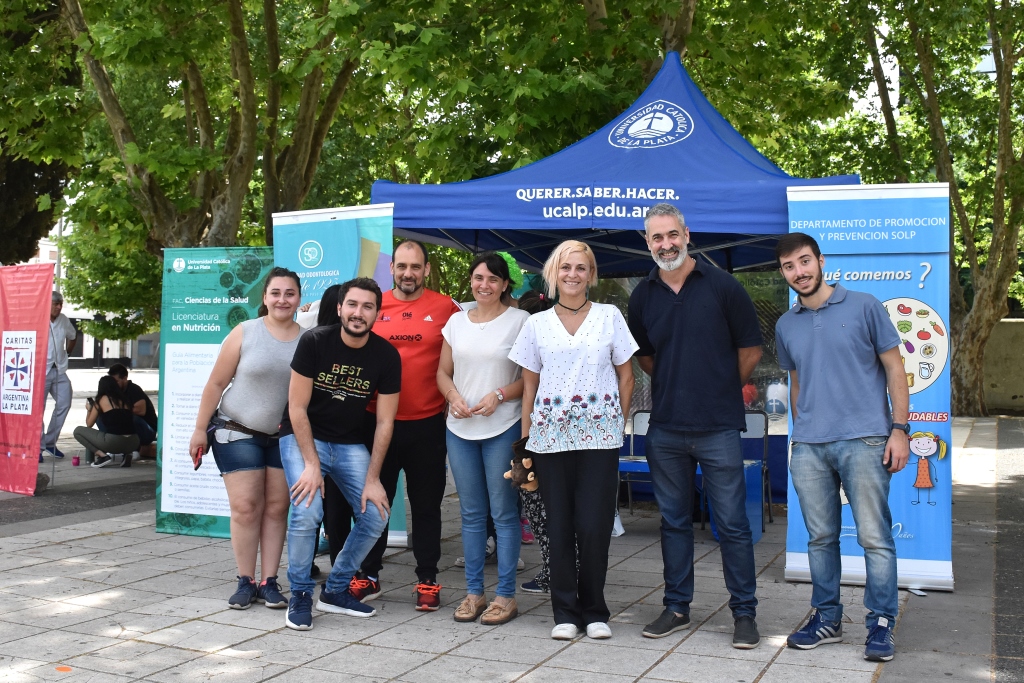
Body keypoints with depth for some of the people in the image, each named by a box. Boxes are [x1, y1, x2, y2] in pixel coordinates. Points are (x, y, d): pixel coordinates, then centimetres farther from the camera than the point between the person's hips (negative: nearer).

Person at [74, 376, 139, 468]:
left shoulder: (101, 400, 7)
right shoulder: (124, 400, 19)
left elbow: (89, 424, 14)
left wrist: (89, 409, 33)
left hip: (114, 442, -5)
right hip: (133, 443, 5)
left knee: (78, 431, 13)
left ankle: (102, 455, -1)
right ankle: (125, 454, 11)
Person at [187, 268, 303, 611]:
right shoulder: (245, 332, -7)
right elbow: (216, 383, -3)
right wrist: (200, 429, -4)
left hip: (285, 437, 2)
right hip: (237, 432, -2)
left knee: (277, 507, 3)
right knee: (245, 506, -5)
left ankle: (269, 582, 10)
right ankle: (246, 582, 5)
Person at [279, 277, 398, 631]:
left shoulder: (387, 356, -10)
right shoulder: (314, 342, -18)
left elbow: (384, 422, -6)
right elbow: (297, 408, -15)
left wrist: (372, 478, -10)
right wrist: (311, 464, -21)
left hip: (349, 443, 4)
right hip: (303, 438, -4)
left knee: (376, 515, -6)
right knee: (307, 512, -24)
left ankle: (335, 589, 14)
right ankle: (300, 595, -2)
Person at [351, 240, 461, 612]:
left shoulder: (446, 308, -1)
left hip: (428, 424, -1)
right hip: (379, 422, 1)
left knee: (426, 505, 8)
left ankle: (427, 581, 18)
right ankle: (368, 575, 25)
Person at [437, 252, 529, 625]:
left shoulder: (520, 321, -2)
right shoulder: (457, 320, 12)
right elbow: (443, 372, 15)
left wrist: (500, 395, -17)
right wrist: (453, 396, -5)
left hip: (502, 429, -4)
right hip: (459, 428, 5)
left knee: (503, 512, 0)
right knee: (471, 513, 11)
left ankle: (505, 595, 8)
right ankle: (474, 591, 19)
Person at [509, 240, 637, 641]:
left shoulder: (609, 317, 6)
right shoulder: (537, 324, 9)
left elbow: (626, 377, 9)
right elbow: (529, 385, 10)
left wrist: (619, 423, 2)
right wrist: (524, 441, 5)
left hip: (599, 435, -1)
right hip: (551, 437, 1)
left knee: (595, 527, -3)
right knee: (559, 526, 3)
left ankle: (594, 611, 14)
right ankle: (565, 612, 15)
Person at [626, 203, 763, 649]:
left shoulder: (721, 286, -3)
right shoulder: (643, 296, 7)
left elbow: (750, 349, 3)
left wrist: (722, 389, 9)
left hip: (718, 427, -3)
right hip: (665, 429, 4)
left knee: (732, 523, 1)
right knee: (674, 521, 12)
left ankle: (744, 612, 12)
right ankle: (677, 607, 24)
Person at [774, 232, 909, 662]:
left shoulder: (863, 307, 1)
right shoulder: (787, 325, 13)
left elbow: (894, 369, 2)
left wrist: (899, 428, -6)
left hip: (863, 440, -4)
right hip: (808, 448, 4)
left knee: (875, 537, -2)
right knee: (820, 538, 10)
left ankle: (880, 625, 8)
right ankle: (826, 618, 21)